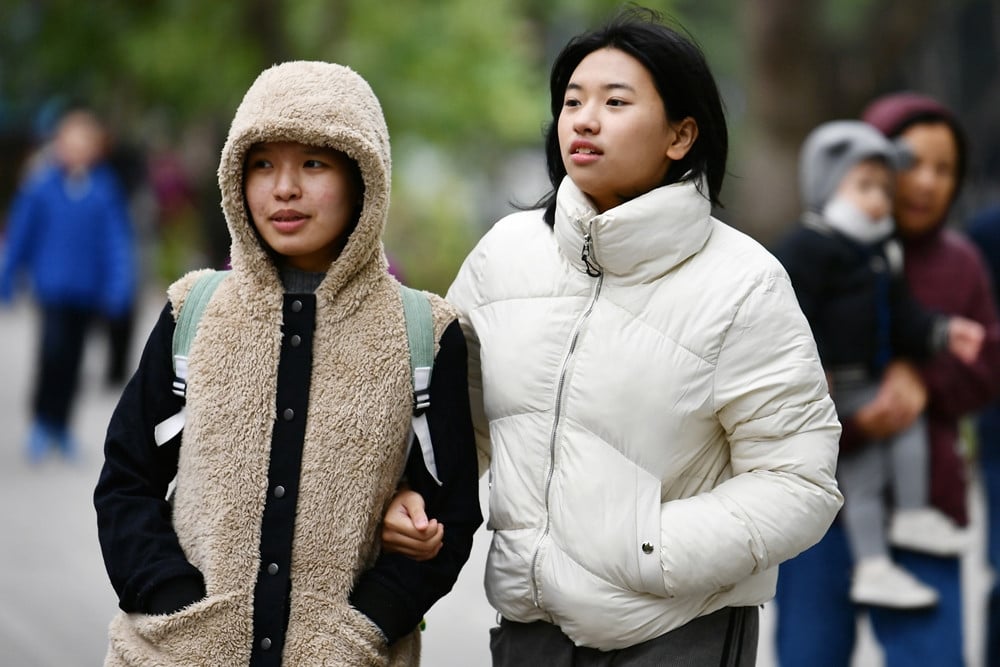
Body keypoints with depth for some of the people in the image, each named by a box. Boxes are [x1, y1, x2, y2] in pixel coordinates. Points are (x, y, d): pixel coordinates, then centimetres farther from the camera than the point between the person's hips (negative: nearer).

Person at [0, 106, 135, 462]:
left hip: (87, 288, 2)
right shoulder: (41, 183, -4)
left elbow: (117, 237, -1)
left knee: (71, 356, 10)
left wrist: (119, 285, -8)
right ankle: (42, 422, 1)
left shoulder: (106, 187, -3)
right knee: (54, 349, -15)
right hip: (52, 283, -2)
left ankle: (60, 426, 24)